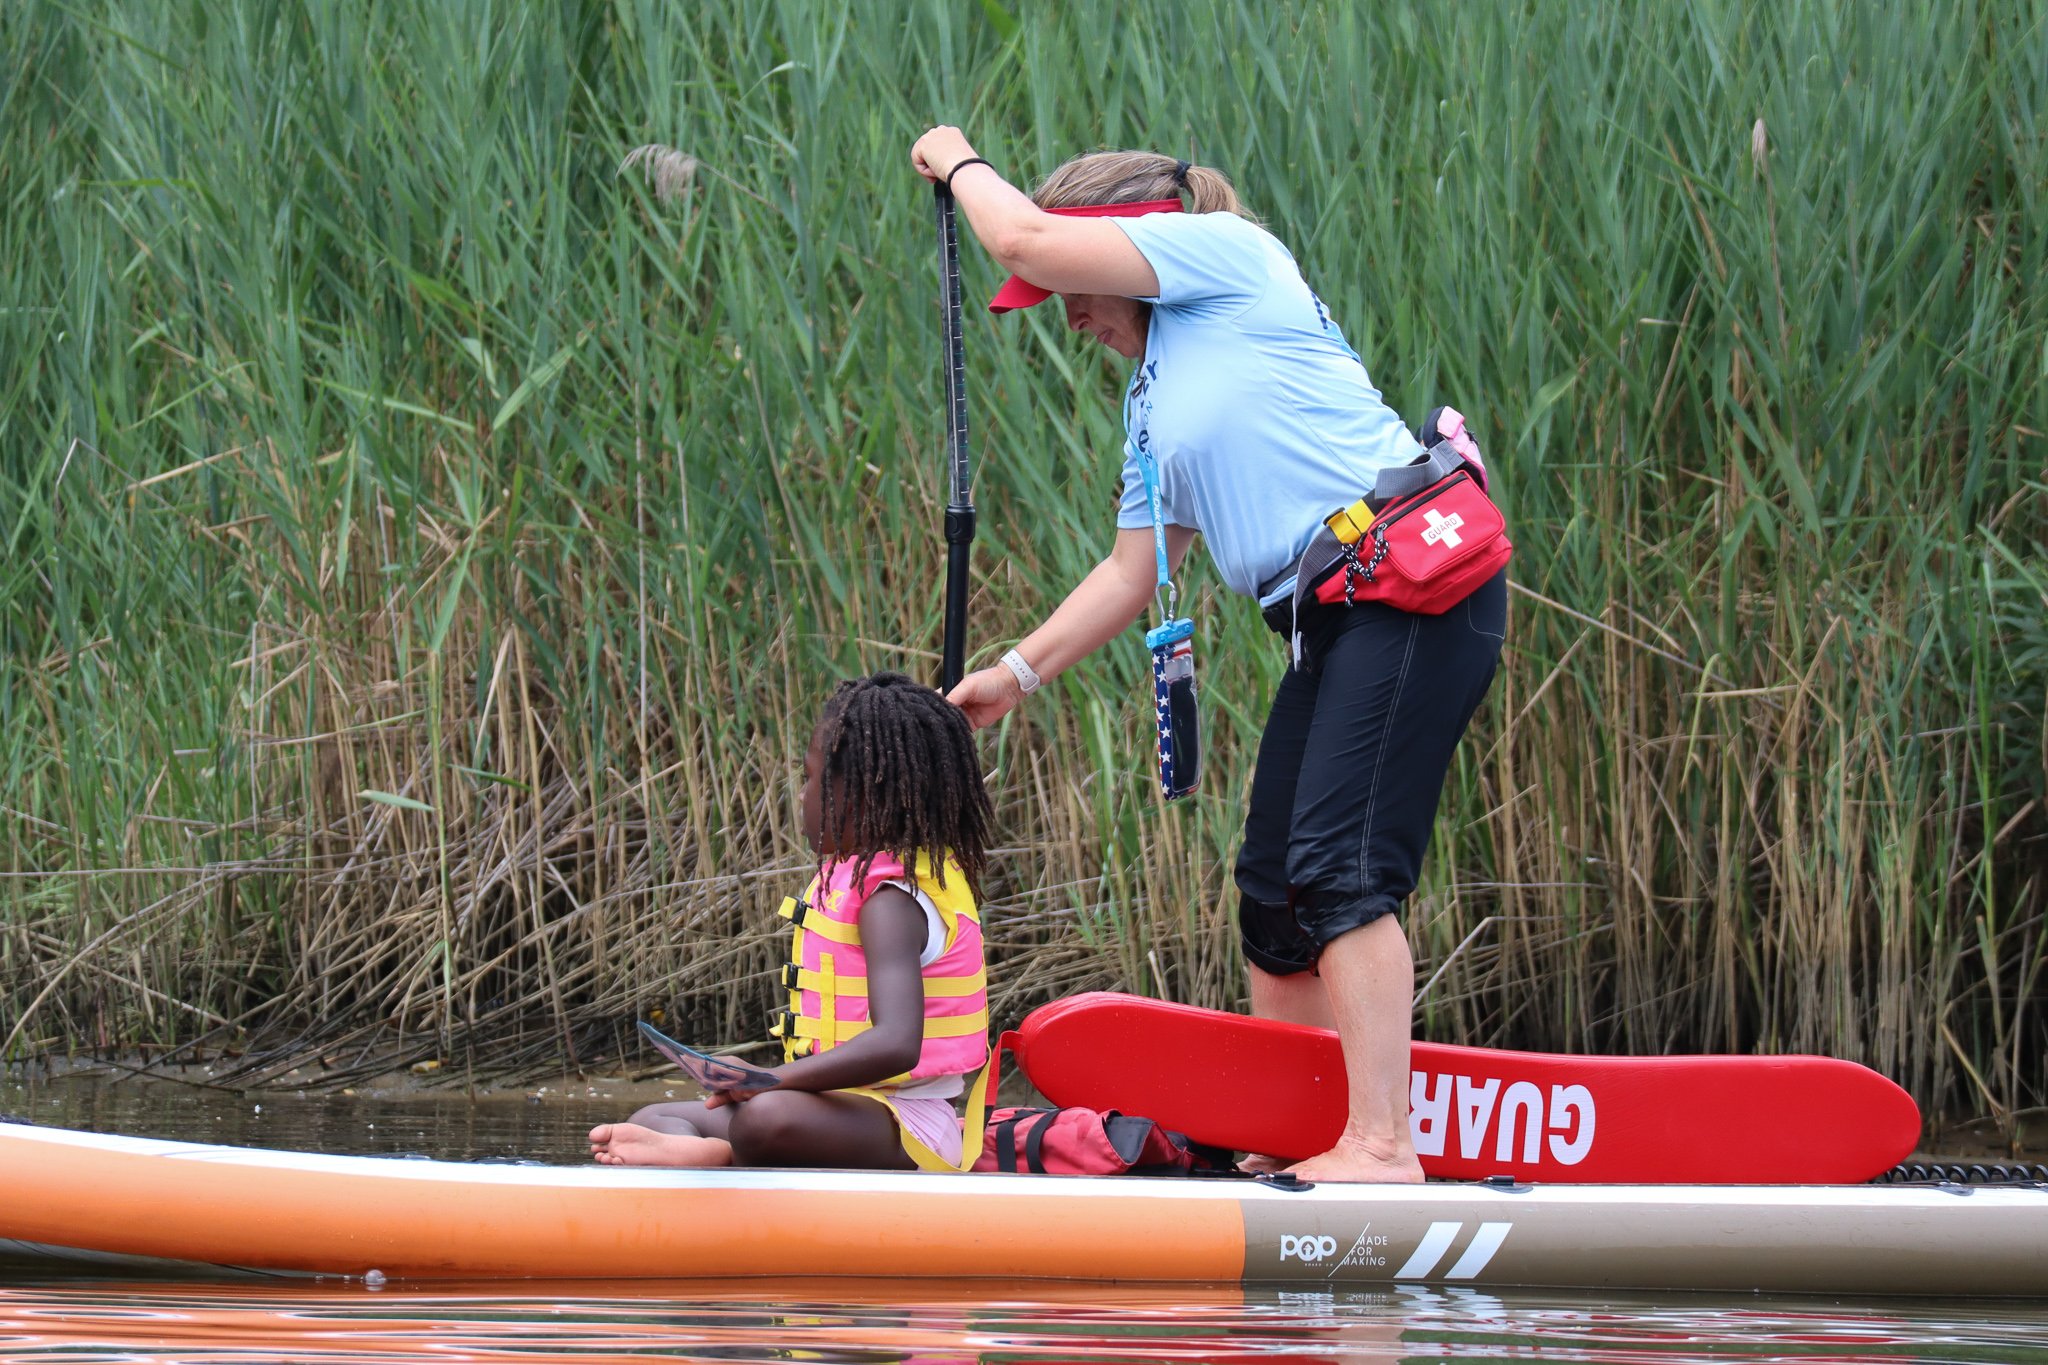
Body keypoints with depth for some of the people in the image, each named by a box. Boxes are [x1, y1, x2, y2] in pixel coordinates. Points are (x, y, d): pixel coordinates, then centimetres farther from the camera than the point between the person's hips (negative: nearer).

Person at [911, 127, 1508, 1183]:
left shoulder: (1224, 251, 0)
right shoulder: (1153, 402, 25)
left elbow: (1028, 239, -4)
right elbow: (1131, 571, 30)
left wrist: (961, 162, 15)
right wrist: (1018, 672, 27)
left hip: (1414, 583, -10)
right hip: (1336, 622, 10)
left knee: (1340, 867, -18)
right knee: (1275, 887, 9)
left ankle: (1381, 1145, -23)